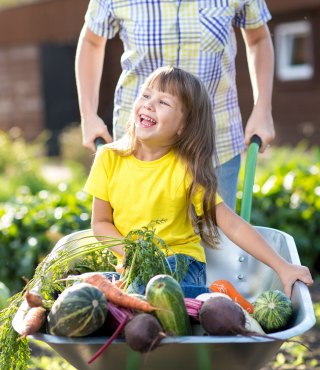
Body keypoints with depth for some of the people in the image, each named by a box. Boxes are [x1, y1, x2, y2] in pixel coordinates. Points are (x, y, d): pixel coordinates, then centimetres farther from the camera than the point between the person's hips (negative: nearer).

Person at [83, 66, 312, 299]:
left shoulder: (186, 168, -9)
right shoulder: (109, 158, -3)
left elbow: (232, 224, -10)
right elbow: (101, 222, 4)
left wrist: (283, 267, -16)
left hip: (179, 258, -3)